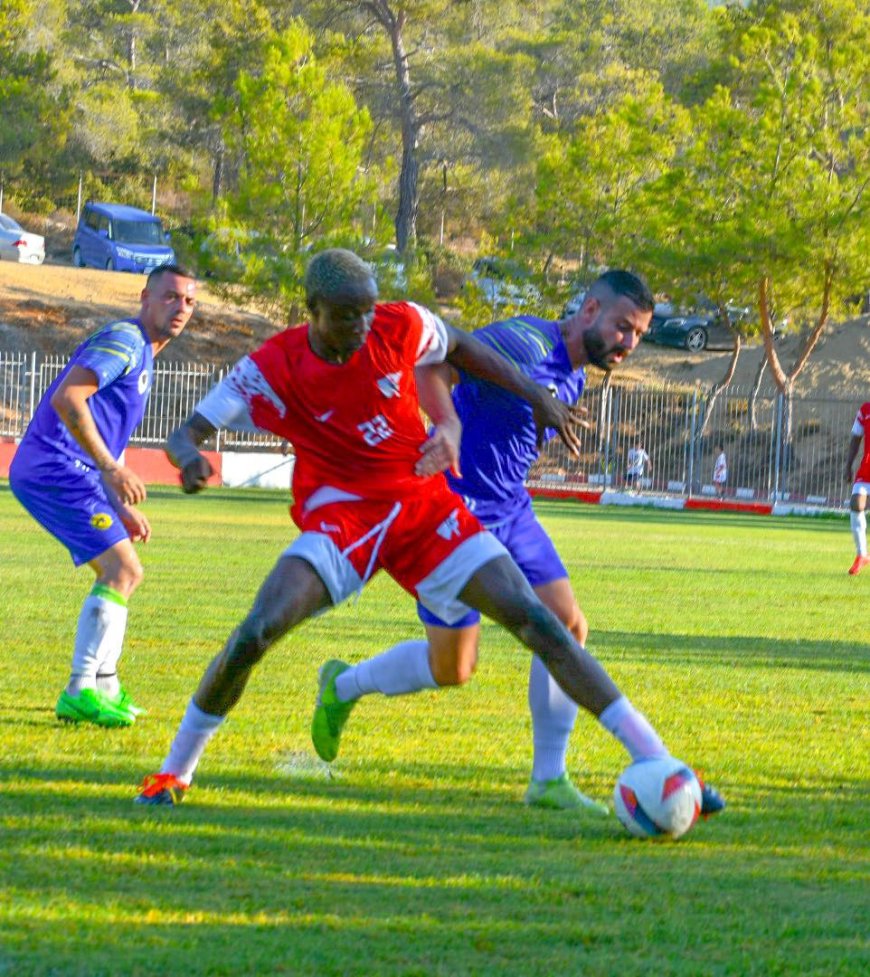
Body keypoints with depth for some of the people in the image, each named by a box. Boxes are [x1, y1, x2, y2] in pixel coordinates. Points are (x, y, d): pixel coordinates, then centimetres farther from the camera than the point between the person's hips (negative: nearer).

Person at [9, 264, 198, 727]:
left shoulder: (141, 357, 23)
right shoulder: (124, 341, -10)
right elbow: (66, 398, -24)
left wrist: (122, 508, 22)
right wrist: (111, 468, -25)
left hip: (70, 474, 11)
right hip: (54, 468, -11)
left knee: (122, 572, 19)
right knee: (121, 569, -16)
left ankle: (103, 685, 26)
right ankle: (80, 692, -19)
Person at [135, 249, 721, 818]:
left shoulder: (400, 328, -8)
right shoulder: (273, 370, -14)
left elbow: (460, 348, 14)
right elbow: (187, 433, -15)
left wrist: (536, 396, 11)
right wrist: (190, 459, -39)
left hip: (424, 508, 2)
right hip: (340, 516, -2)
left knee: (533, 618, -10)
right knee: (256, 634, -23)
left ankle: (656, 762, -8)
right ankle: (174, 772, -1)